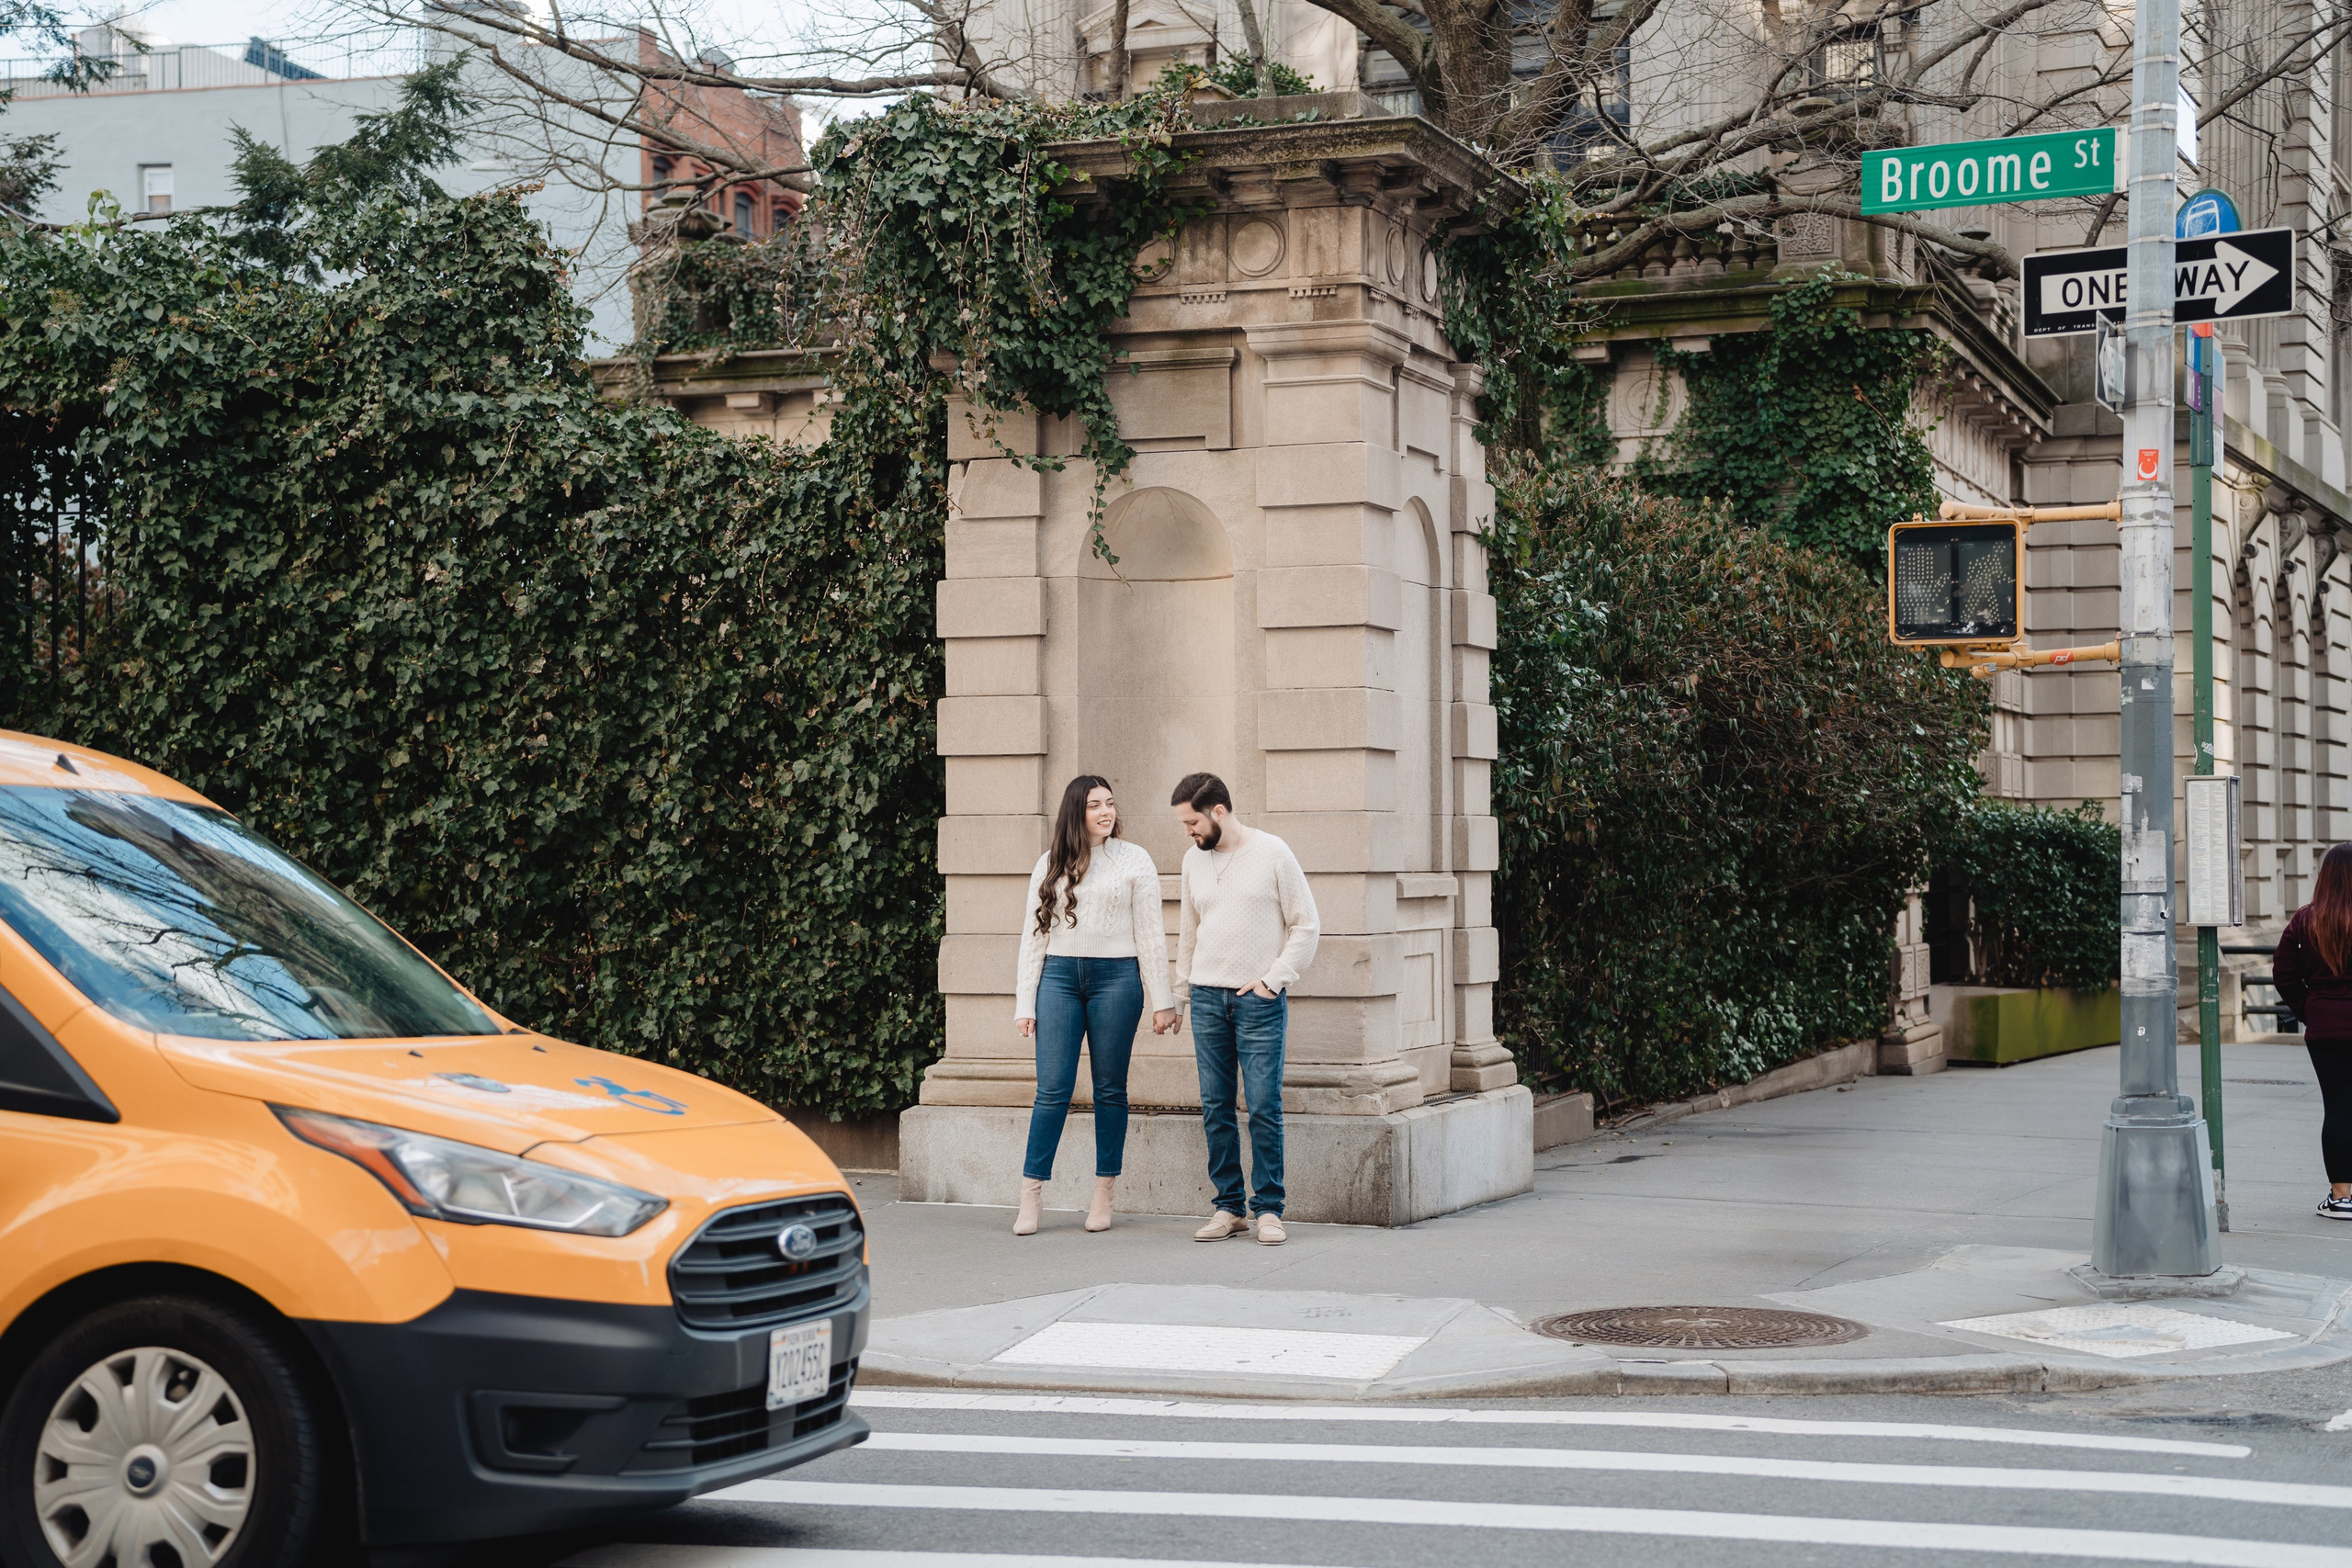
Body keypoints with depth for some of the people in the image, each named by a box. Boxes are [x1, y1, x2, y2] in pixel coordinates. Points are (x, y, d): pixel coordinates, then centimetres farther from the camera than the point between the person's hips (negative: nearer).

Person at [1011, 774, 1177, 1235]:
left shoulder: (1134, 860, 6)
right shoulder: (1050, 864, 11)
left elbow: (1150, 933, 4)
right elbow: (1033, 934, 11)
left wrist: (1161, 1000, -1)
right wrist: (1025, 1004, 4)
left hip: (1116, 977, -1)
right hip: (1059, 976, 1)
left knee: (1110, 1089, 4)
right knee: (1052, 1090, -4)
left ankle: (1105, 1192, 12)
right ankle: (1031, 1194, 0)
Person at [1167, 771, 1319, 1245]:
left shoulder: (1272, 853, -4)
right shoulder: (1194, 860, 11)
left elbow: (1306, 925, -2)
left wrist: (1273, 980, -8)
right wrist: (1179, 995, 19)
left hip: (1259, 1000, -5)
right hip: (1207, 997, 5)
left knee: (1264, 1107, -6)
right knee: (1215, 1108, 4)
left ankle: (1268, 1209, 1)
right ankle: (1229, 1207, 11)